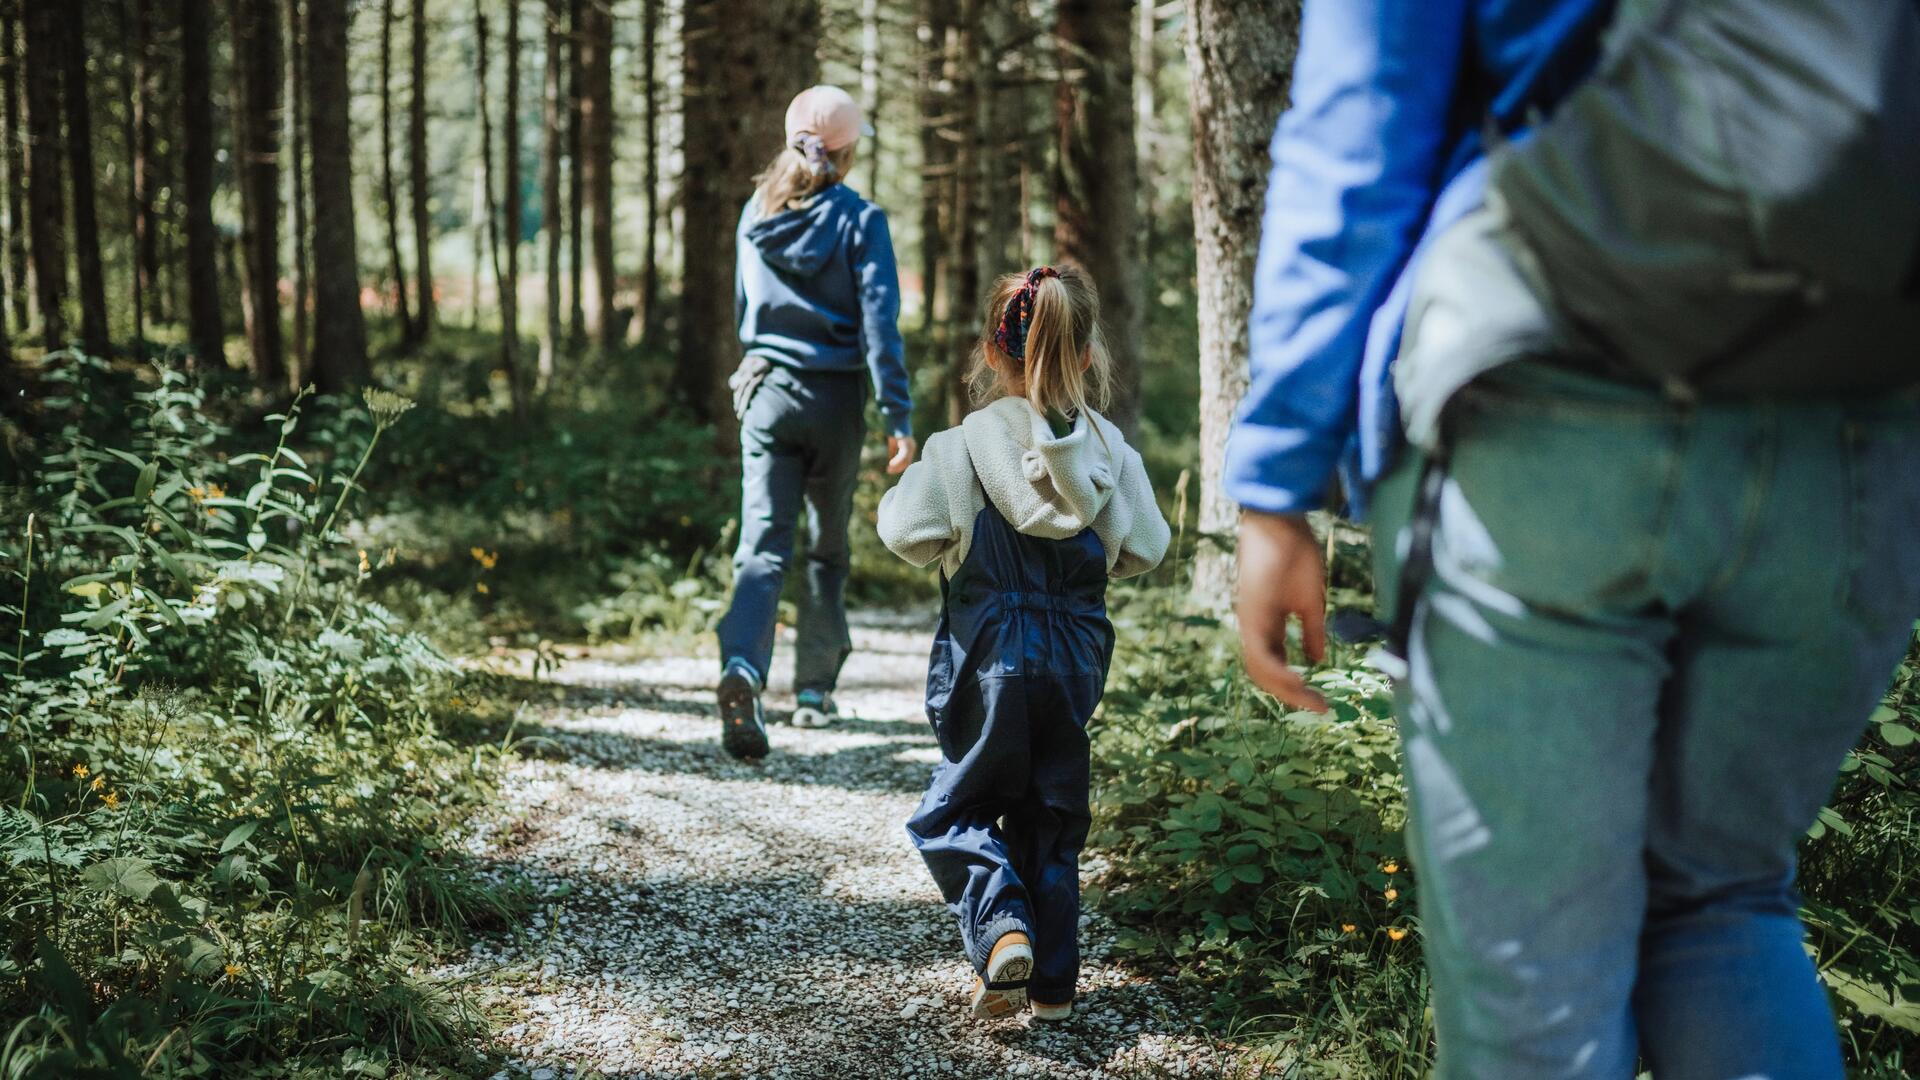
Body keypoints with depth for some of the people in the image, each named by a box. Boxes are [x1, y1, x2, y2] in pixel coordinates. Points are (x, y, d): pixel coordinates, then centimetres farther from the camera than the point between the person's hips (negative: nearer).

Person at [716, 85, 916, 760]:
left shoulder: (756, 215, 5)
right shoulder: (860, 219, -7)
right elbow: (879, 322, -12)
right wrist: (898, 417, -11)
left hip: (765, 390, 2)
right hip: (835, 399, -2)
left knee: (763, 544, -3)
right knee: (827, 547, 15)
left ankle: (742, 666, -28)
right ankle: (814, 690, 22)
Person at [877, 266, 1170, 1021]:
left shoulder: (963, 448, -11)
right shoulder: (1109, 452, -2)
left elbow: (907, 533, -10)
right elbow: (1144, 550, 6)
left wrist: (908, 484, 11)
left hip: (989, 654, -3)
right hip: (1075, 653, 3)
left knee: (957, 807, 11)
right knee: (1052, 817, 15)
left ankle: (1001, 928, -14)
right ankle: (1054, 981, 16)